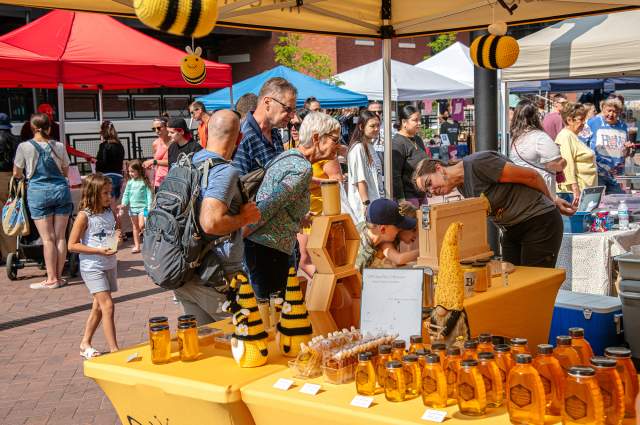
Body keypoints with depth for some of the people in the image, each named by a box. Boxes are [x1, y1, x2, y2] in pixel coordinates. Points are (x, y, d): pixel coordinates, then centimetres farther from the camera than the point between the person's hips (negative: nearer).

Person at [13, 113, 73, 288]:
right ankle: (58, 276, 11)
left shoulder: (24, 147, -5)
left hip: (38, 192, -2)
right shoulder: (59, 146, 2)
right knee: (60, 236, 6)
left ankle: (51, 279, 2)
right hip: (60, 190, 2)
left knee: (48, 238, -1)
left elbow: (16, 173, 5)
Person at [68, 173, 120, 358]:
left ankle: (85, 345, 29)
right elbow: (72, 245, -13)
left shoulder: (109, 212, 6)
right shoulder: (84, 216, -13)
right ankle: (114, 350, -10)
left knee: (98, 307, 14)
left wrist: (117, 238, -1)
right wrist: (99, 250, -21)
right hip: (92, 267, -7)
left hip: (110, 265, 7)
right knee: (107, 305, -13)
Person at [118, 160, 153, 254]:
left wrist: (149, 207, -13)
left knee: (141, 226, -16)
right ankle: (136, 246, 17)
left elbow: (149, 195, -8)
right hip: (132, 207, 5)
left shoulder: (144, 182, -7)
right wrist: (124, 204, -7)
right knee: (135, 227, 10)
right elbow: (126, 194, 9)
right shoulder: (130, 182, 5)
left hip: (142, 206, -5)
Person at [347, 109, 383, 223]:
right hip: (362, 204, -9)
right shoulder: (358, 148, -13)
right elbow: (360, 180, -17)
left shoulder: (370, 147, 15)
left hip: (374, 200, 9)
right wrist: (366, 204, -20)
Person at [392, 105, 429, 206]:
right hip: (408, 197, -9)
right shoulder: (397, 143, -14)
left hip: (421, 194, 9)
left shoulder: (418, 140, 15)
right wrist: (400, 200, -21)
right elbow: (395, 175, -18)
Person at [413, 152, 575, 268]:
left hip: (540, 222, -8)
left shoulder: (476, 163, -21)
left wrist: (553, 201, 0)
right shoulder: (462, 187, 6)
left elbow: (531, 176, -15)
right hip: (512, 230, 8)